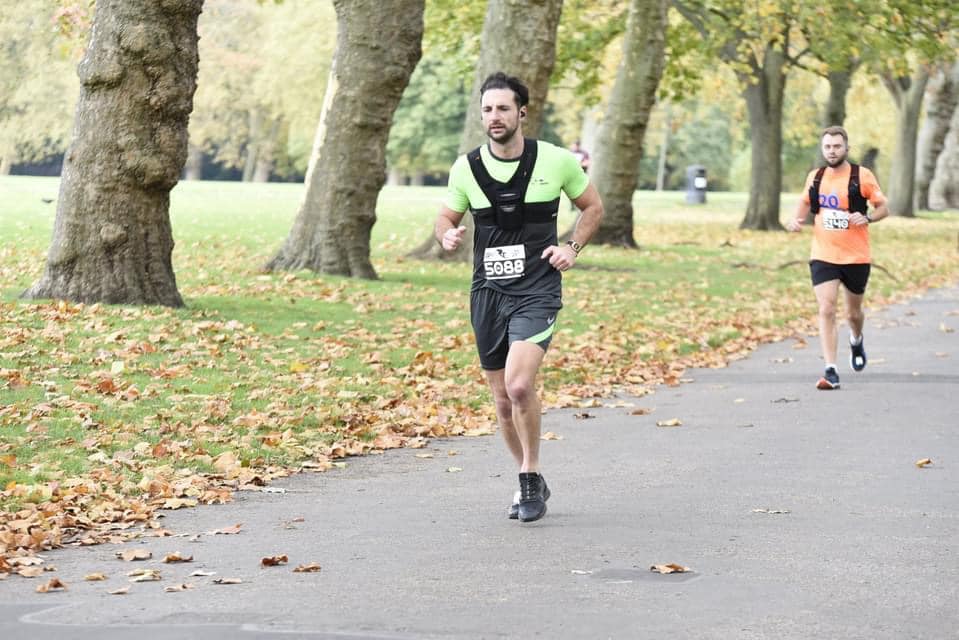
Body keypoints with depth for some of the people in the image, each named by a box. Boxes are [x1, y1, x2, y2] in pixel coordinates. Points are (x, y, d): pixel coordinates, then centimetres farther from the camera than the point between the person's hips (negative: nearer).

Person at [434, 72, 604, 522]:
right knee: (503, 401, 7)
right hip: (487, 291, 3)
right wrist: (448, 236, -10)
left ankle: (531, 476, -4)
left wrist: (573, 248, -3)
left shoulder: (556, 161, -3)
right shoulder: (466, 168, 1)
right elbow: (445, 218, 13)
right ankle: (530, 481, 27)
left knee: (519, 384, -22)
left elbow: (593, 206, 12)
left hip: (537, 288, -3)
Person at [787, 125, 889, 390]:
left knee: (853, 313, 15)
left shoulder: (862, 176, -7)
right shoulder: (815, 177, 3)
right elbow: (805, 203, 21)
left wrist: (867, 218, -21)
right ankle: (831, 372, -15)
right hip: (823, 257, 1)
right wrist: (797, 220, 0)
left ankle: (856, 341, 51)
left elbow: (883, 207, -1)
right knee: (826, 311, -14)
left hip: (856, 257, -1)